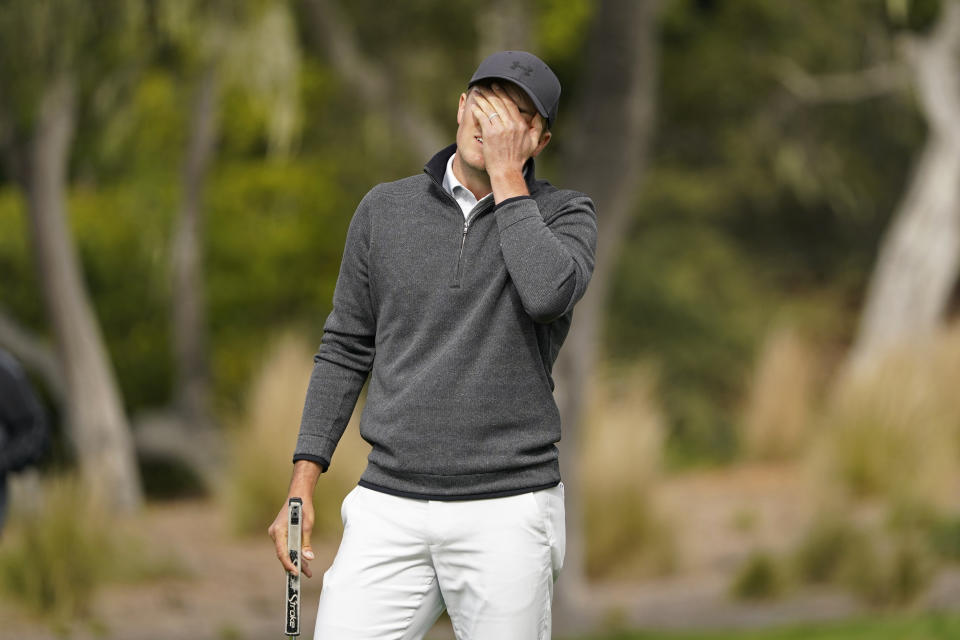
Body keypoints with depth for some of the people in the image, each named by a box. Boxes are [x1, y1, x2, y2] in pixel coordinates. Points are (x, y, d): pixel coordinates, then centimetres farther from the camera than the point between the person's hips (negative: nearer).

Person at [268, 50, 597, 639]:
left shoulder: (563, 215, 3)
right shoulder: (386, 210, 10)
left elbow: (549, 292, -21)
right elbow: (346, 350, 14)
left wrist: (506, 177, -13)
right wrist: (302, 487, 7)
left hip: (508, 509, -2)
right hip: (391, 508, 2)